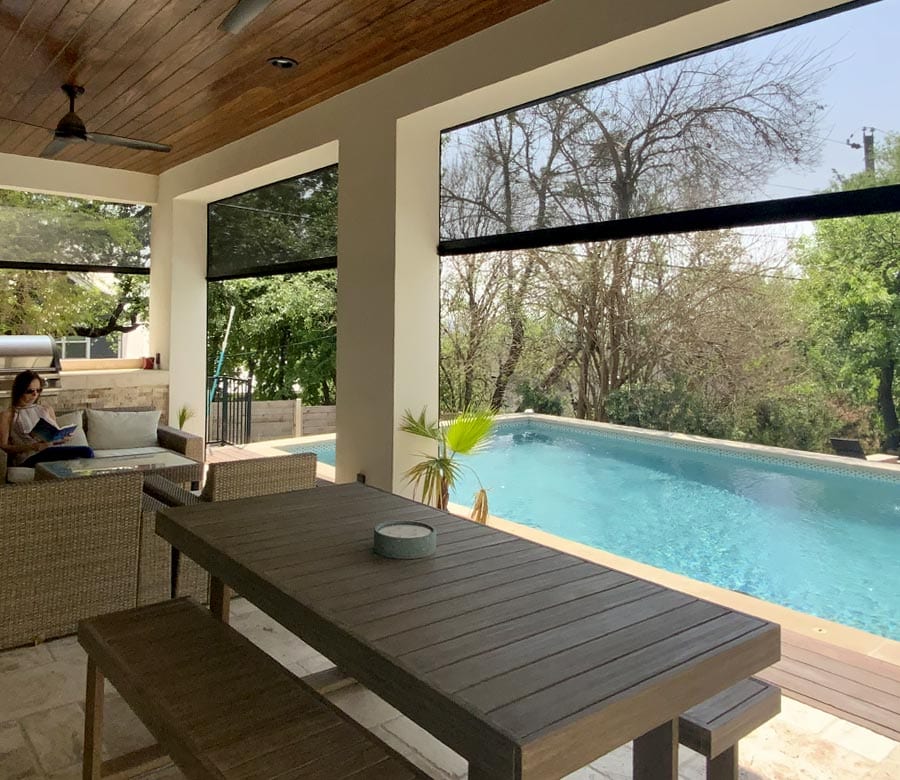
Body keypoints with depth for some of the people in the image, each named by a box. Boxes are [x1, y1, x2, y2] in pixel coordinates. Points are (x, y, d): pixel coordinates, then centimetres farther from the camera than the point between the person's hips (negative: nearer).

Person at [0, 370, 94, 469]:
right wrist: (33, 446, -13)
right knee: (85, 452, -36)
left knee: (87, 451, -35)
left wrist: (62, 438, 1)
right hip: (30, 457, -5)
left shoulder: (47, 410, 27)